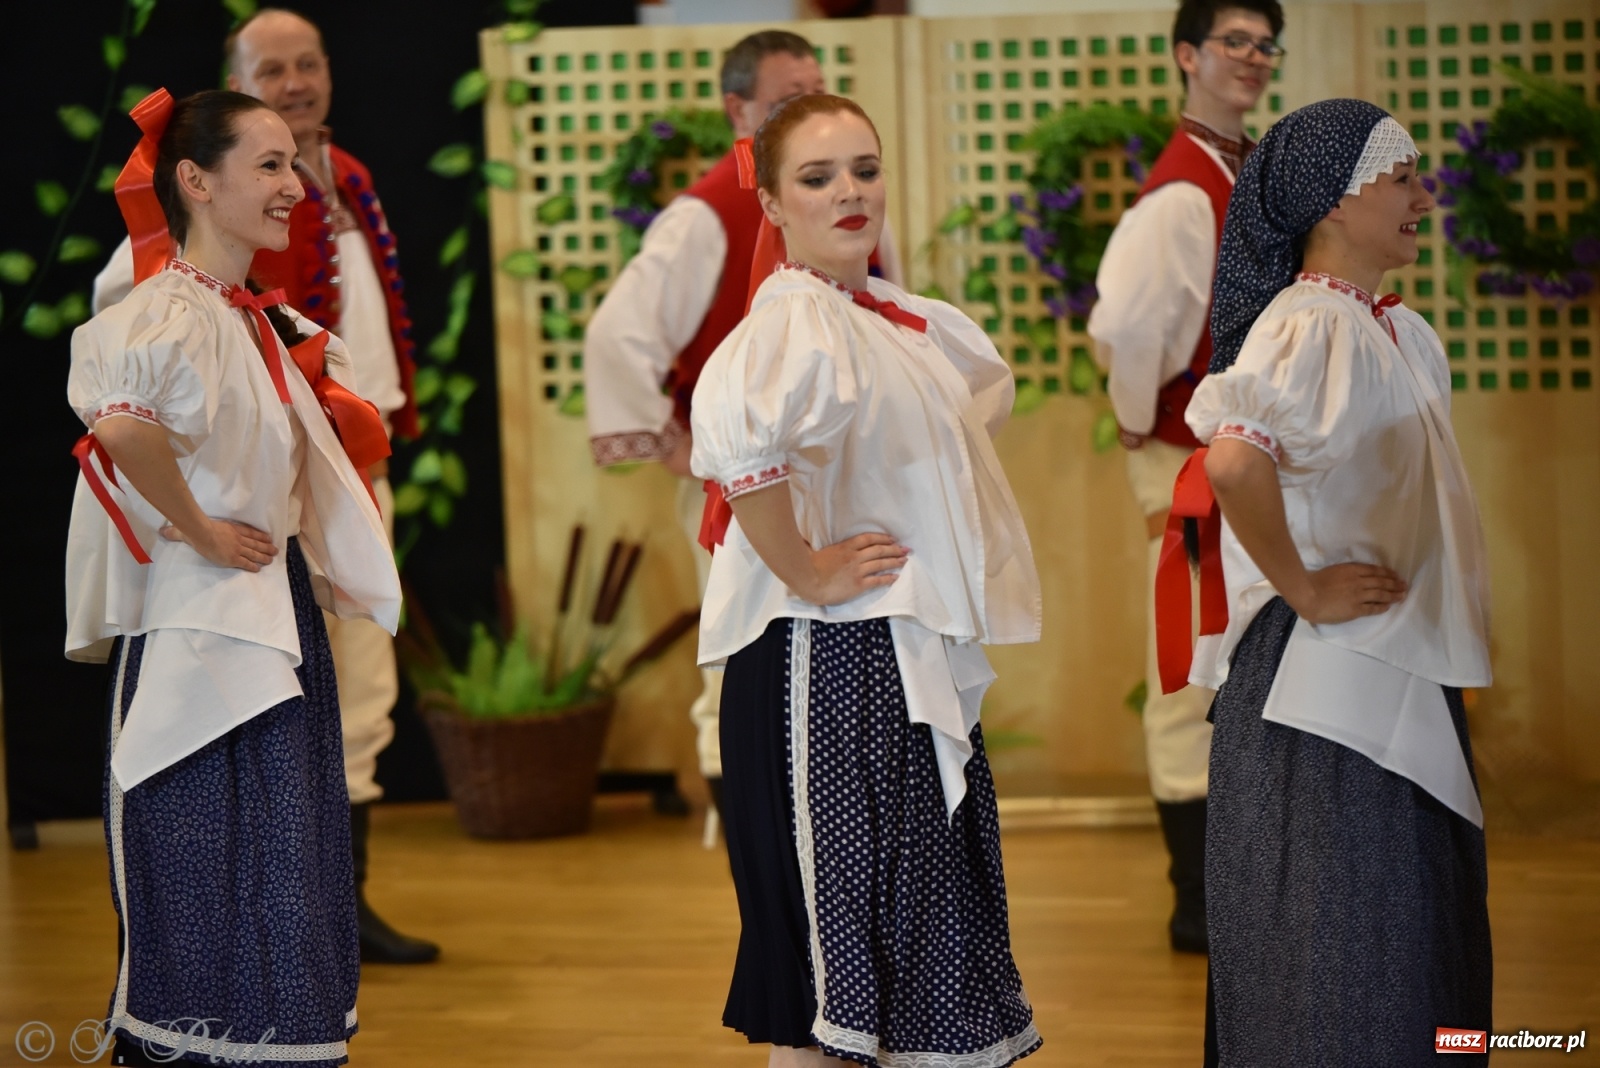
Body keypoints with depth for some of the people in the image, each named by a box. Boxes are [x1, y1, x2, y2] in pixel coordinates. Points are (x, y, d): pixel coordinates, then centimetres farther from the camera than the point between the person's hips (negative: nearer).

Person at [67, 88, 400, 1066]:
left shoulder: (265, 322, 11)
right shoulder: (172, 313, -17)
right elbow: (121, 424, -37)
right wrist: (200, 532, -24)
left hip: (277, 612, 9)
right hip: (202, 626, -9)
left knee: (289, 865, 13)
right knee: (218, 867, -3)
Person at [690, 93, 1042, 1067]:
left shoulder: (903, 320, 10)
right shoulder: (796, 321, -17)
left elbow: (986, 383, 31)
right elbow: (737, 438, -37)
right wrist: (805, 573, -25)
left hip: (917, 653, 9)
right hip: (829, 655, -9)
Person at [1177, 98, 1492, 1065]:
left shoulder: (1404, 334, 11)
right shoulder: (1308, 326, -17)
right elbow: (1233, 460, -34)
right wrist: (1302, 591, -22)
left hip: (1407, 674, 9)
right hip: (1322, 676, -9)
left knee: (1421, 927, 15)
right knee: (1334, 944, -2)